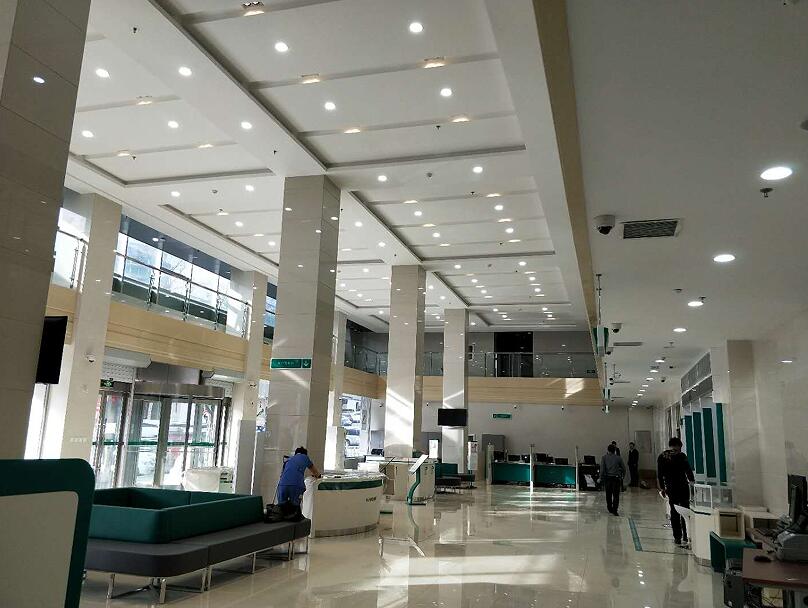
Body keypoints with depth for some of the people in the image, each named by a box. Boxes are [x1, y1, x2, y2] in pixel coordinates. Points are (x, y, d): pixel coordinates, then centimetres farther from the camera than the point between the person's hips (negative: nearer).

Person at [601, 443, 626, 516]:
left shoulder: (604, 457, 0)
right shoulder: (619, 458, -1)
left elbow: (602, 468, -6)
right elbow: (623, 468, 4)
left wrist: (601, 477, -1)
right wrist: (623, 476, 17)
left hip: (607, 478, 1)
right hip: (616, 478, -1)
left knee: (608, 494, 16)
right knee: (616, 495, 0)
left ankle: (610, 509, 26)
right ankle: (614, 510, -9)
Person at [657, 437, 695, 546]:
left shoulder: (661, 457, 2)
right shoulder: (681, 455, -8)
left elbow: (659, 474, 5)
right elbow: (688, 470, 1)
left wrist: (662, 488, 11)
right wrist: (691, 480, 17)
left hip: (670, 488, 3)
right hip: (683, 487, -2)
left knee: (674, 512, 8)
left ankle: (677, 537, 7)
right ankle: (685, 537, 3)